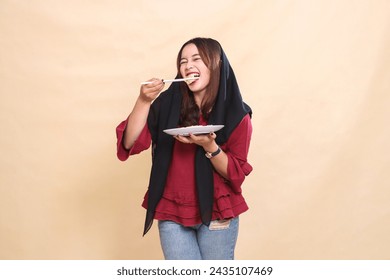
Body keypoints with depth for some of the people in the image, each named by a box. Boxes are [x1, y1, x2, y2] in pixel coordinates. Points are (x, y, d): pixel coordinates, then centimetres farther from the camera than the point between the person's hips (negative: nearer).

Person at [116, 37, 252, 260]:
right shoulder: (168, 104, -6)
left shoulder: (237, 115, -7)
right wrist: (144, 101, -24)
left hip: (216, 214, 0)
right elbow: (129, 144, -12)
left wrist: (209, 146, -25)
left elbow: (236, 174, -8)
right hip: (173, 213, 0)